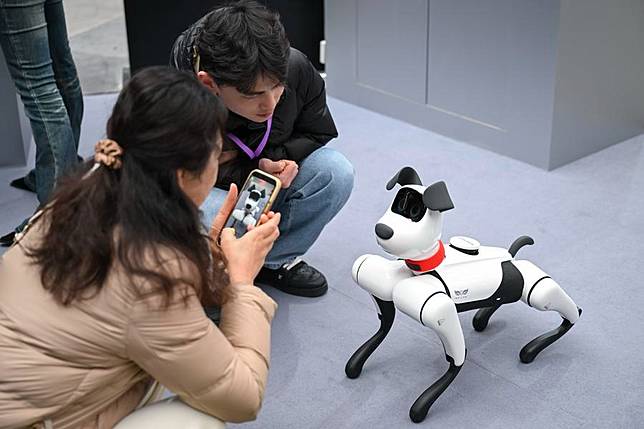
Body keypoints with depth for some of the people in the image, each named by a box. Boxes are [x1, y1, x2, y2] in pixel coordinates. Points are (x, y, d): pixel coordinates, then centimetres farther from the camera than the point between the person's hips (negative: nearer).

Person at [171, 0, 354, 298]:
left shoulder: (296, 69, -24)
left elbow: (317, 133, -4)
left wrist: (275, 160, -23)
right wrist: (256, 169, -29)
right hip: (211, 192, -4)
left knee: (335, 173, -23)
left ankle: (274, 262, -2)